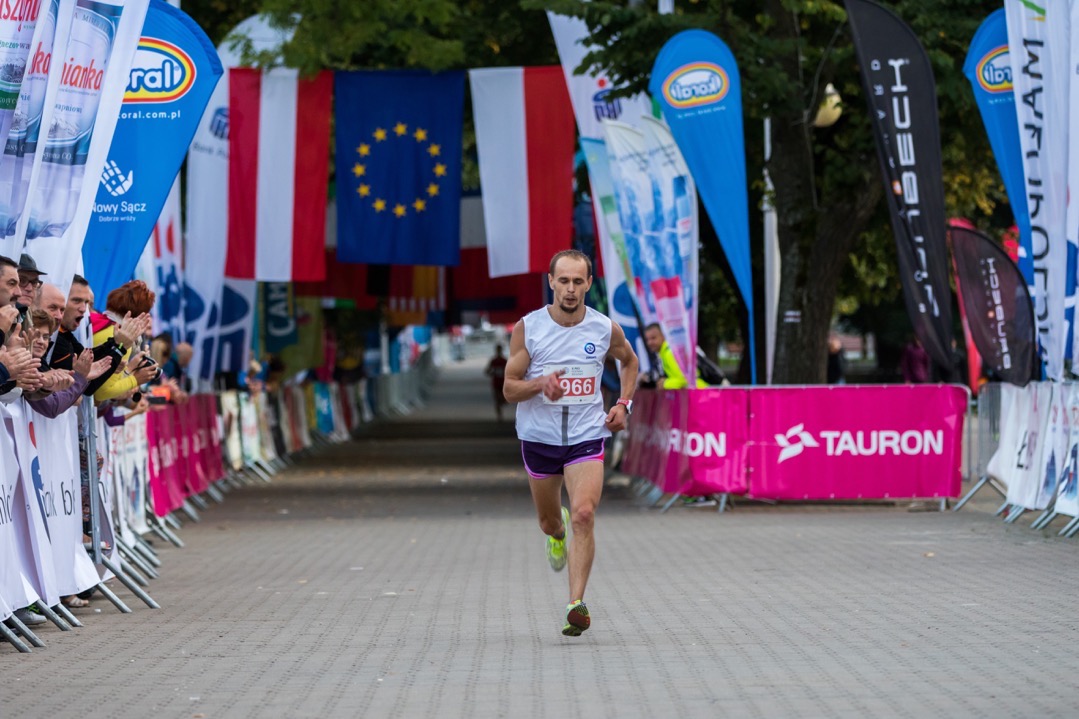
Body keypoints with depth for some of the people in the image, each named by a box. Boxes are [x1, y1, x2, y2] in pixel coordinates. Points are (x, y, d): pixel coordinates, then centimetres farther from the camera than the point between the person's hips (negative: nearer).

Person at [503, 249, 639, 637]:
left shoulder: (606, 329, -4)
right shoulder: (527, 328, -7)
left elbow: (629, 361, 19)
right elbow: (509, 388, -5)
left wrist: (624, 404, 4)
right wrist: (540, 383, -26)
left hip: (587, 436, -1)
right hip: (539, 436, 1)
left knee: (583, 515, -21)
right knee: (549, 523, 15)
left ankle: (576, 604, -21)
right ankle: (557, 531, 54)